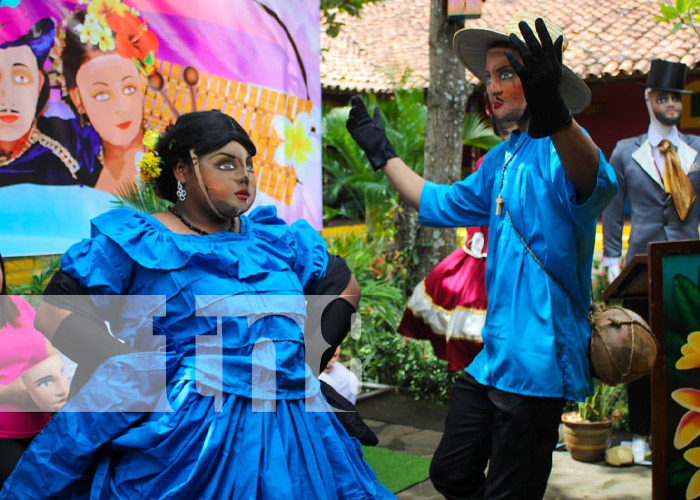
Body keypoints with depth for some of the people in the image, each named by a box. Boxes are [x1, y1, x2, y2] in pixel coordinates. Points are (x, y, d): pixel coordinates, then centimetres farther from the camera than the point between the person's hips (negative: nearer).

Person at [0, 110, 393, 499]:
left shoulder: (276, 239, 13)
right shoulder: (141, 242, -1)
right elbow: (55, 312, -8)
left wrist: (307, 355, 11)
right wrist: (143, 369, -16)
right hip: (181, 437, -4)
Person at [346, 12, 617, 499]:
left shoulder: (562, 149, -13)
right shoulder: (502, 158, 15)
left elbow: (594, 180, -39)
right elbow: (439, 203, 29)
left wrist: (556, 120, -60)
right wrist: (382, 152, 31)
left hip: (537, 362, -9)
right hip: (492, 357, 9)